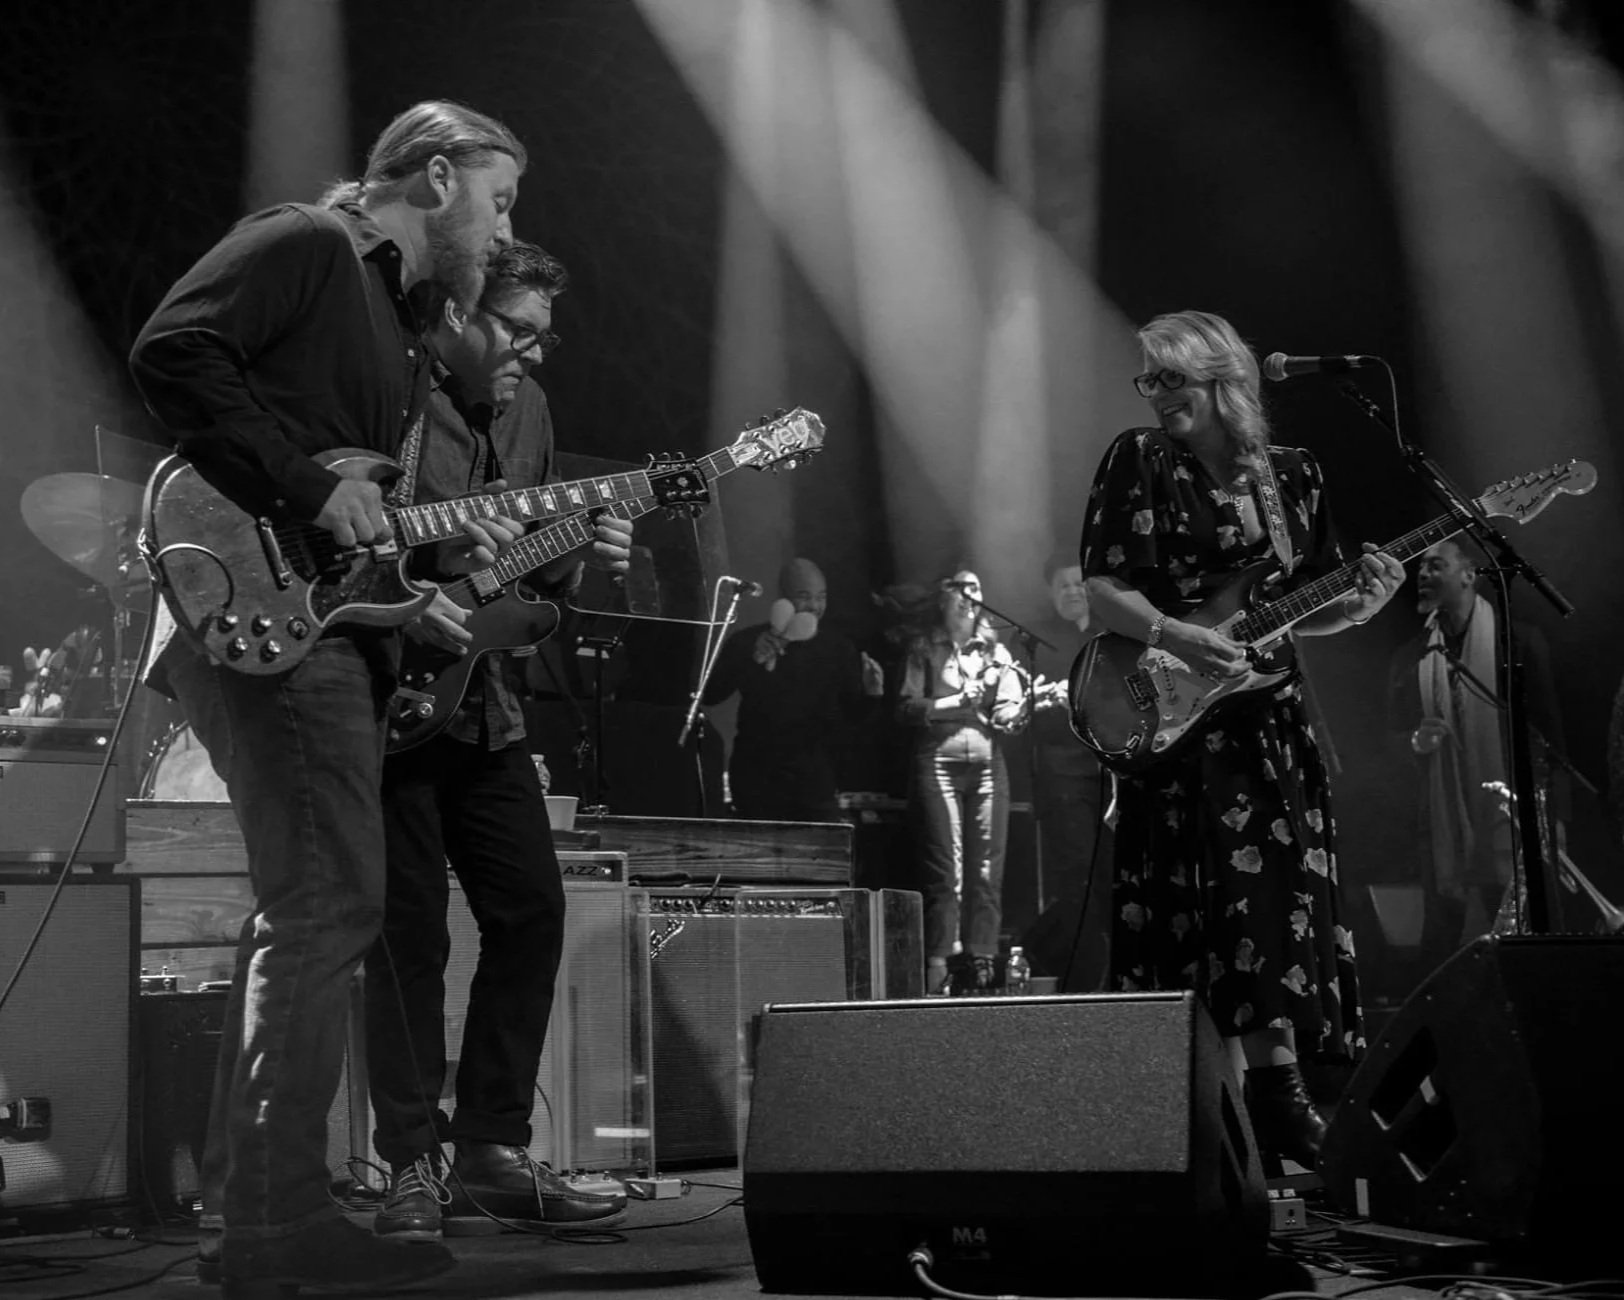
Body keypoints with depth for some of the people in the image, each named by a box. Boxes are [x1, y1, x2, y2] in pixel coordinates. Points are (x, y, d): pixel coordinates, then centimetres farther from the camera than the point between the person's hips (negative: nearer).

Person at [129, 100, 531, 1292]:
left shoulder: (401, 332, 25)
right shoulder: (303, 247, -2)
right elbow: (171, 353, -17)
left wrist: (448, 547, 6)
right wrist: (307, 488, -19)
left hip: (330, 609, 11)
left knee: (313, 908, 12)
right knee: (329, 901, -15)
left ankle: (244, 1203, 20)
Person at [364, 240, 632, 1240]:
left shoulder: (525, 407, 13)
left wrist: (571, 557, -1)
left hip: (485, 705, 8)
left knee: (532, 912, 5)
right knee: (409, 930, -5)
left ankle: (493, 1151, 15)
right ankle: (414, 1167, 4)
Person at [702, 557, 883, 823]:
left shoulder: (839, 648, 6)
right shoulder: (747, 642, 2)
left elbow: (851, 714, 9)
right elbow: (710, 695, -7)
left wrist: (869, 694, -13)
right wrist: (753, 661, -20)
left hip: (815, 780, 0)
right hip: (756, 778, 0)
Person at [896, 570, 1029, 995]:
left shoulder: (995, 650, 17)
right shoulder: (924, 649, 10)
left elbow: (1012, 711, 7)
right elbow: (907, 708, -1)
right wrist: (957, 702, -10)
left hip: (988, 764, 3)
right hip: (939, 763, -3)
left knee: (987, 870, -2)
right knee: (945, 869, -10)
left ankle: (981, 964, 1)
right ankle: (939, 969, -9)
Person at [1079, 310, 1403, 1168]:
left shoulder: (1291, 476, 10)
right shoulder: (1139, 462, -1)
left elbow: (1301, 613, 15)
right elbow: (1103, 592, -7)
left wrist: (1360, 606, -5)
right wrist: (1175, 638, -24)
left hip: (1269, 720, 5)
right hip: (1173, 722, -4)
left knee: (1283, 903, 3)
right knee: (1234, 903, -8)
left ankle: (1278, 1099, 10)